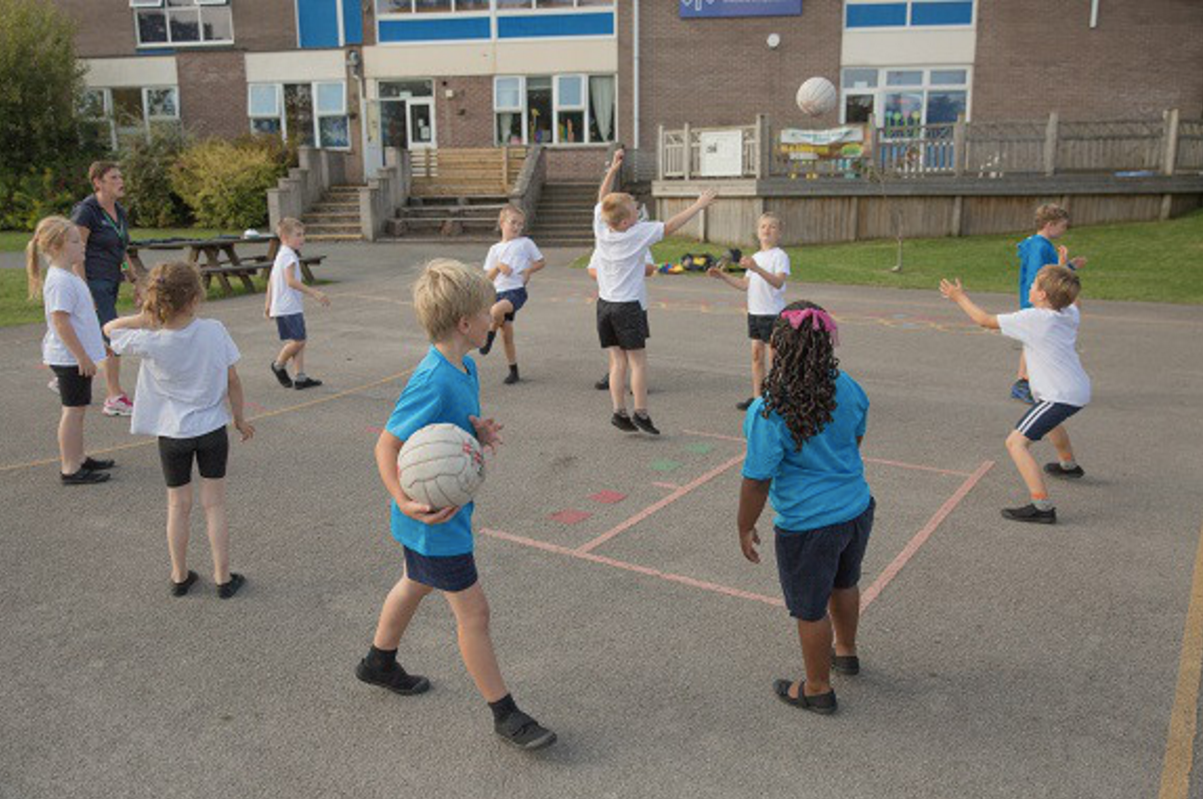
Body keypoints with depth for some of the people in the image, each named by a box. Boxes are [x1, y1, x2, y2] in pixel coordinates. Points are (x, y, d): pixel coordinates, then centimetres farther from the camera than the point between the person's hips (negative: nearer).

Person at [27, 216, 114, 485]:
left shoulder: (69, 276, 12)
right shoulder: (60, 281, -20)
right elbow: (60, 322, -24)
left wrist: (94, 347, 27)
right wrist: (82, 356, -23)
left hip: (77, 355, 10)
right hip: (71, 358, -10)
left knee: (77, 408, 17)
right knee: (74, 410, -4)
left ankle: (77, 458, 28)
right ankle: (70, 469, 3)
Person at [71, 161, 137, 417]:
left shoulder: (119, 212, 11)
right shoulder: (86, 211, -13)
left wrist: (134, 281, 16)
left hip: (110, 283, 8)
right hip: (91, 283, -8)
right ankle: (115, 398, -5)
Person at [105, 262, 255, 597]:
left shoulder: (150, 343, -18)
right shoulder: (215, 331, -16)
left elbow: (110, 328, 2)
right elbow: (232, 381, -7)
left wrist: (148, 317, -10)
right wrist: (239, 418, 6)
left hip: (172, 434, 0)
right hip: (212, 430, 0)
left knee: (178, 506, 15)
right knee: (214, 504, 10)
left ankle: (179, 576, 27)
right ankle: (223, 577, 17)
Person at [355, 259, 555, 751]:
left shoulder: (465, 367, -1)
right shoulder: (433, 382, -29)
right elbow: (387, 446, -26)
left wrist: (479, 430, -11)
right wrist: (405, 503, -38)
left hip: (451, 506, 10)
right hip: (432, 515, -10)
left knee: (416, 584, 28)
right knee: (473, 611, 1)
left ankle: (379, 663, 52)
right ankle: (505, 715, 17)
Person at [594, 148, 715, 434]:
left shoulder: (600, 227, -1)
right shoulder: (638, 233, -14)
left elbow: (602, 199, 16)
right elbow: (670, 226, -10)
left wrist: (613, 169, 15)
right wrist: (699, 205, -2)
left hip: (605, 303, 6)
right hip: (629, 305, -6)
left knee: (617, 361, 8)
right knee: (637, 360, 2)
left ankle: (619, 411, 4)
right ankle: (640, 413, 2)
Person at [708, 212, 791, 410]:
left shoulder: (780, 256, -11)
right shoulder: (755, 257, 16)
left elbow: (778, 282, -26)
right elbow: (745, 284, 16)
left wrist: (757, 269, -39)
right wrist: (722, 276, 9)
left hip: (773, 313, -8)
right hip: (755, 312, 8)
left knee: (774, 356, -3)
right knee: (756, 354, 11)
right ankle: (756, 397, 18)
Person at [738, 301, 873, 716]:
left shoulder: (768, 412, -26)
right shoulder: (848, 388, -7)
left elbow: (757, 480, -20)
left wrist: (745, 529, -5)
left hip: (808, 526, -6)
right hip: (858, 509, 7)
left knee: (810, 610, 15)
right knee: (843, 584, 30)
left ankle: (818, 689, 35)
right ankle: (846, 651, 54)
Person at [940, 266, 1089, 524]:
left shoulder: (1032, 319, -17)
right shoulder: (1070, 314, 6)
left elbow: (986, 321, -10)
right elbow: (1074, 301, 33)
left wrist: (960, 298, 2)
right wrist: (1066, 278, 46)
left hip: (1062, 395, -10)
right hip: (1079, 389, 10)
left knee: (1016, 442, -15)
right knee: (1050, 419, 40)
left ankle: (1042, 507, -23)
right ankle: (1069, 465, 66)